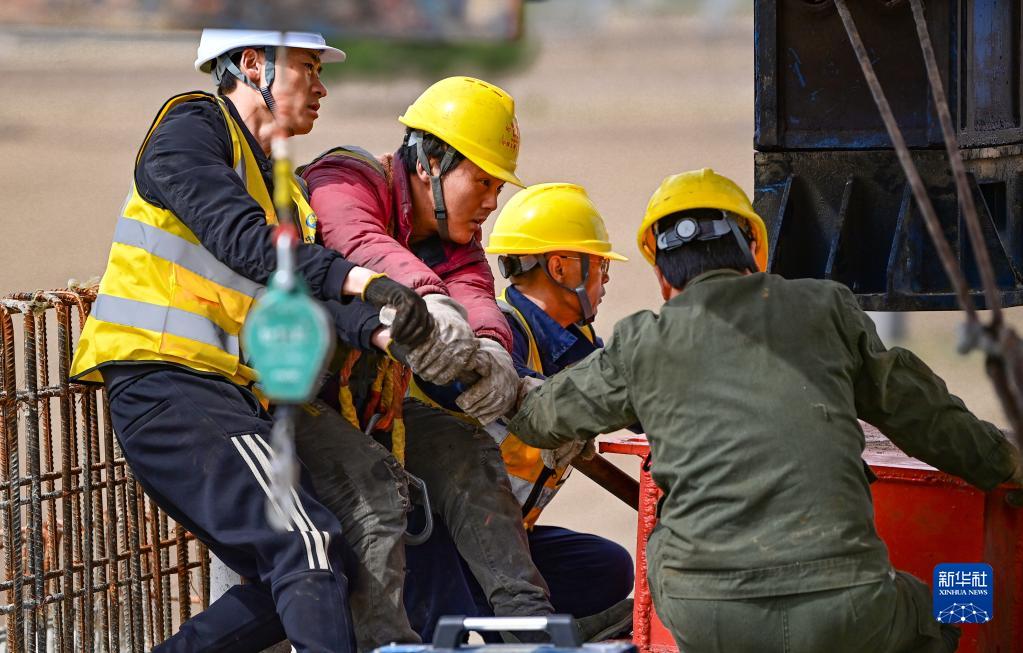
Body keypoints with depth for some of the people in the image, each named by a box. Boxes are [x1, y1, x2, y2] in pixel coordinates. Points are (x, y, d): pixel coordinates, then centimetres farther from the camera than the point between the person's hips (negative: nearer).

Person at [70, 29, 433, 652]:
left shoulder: (278, 184, 24)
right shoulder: (191, 127, -2)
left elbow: (306, 293, 8)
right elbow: (239, 238, -19)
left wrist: (382, 331, -13)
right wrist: (361, 280, -28)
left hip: (230, 392, 9)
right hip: (166, 384, -9)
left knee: (292, 583, 6)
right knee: (307, 544, -22)